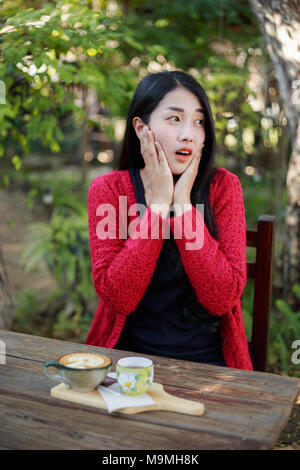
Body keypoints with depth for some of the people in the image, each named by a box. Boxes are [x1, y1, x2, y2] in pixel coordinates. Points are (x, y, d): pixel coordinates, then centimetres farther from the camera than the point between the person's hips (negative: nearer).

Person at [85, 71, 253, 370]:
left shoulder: (222, 187, -3)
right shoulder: (108, 188, -3)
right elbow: (117, 298, -14)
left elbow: (222, 299, -13)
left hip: (208, 357, 0)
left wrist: (182, 203, -16)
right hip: (128, 354, 1)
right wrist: (158, 202, -16)